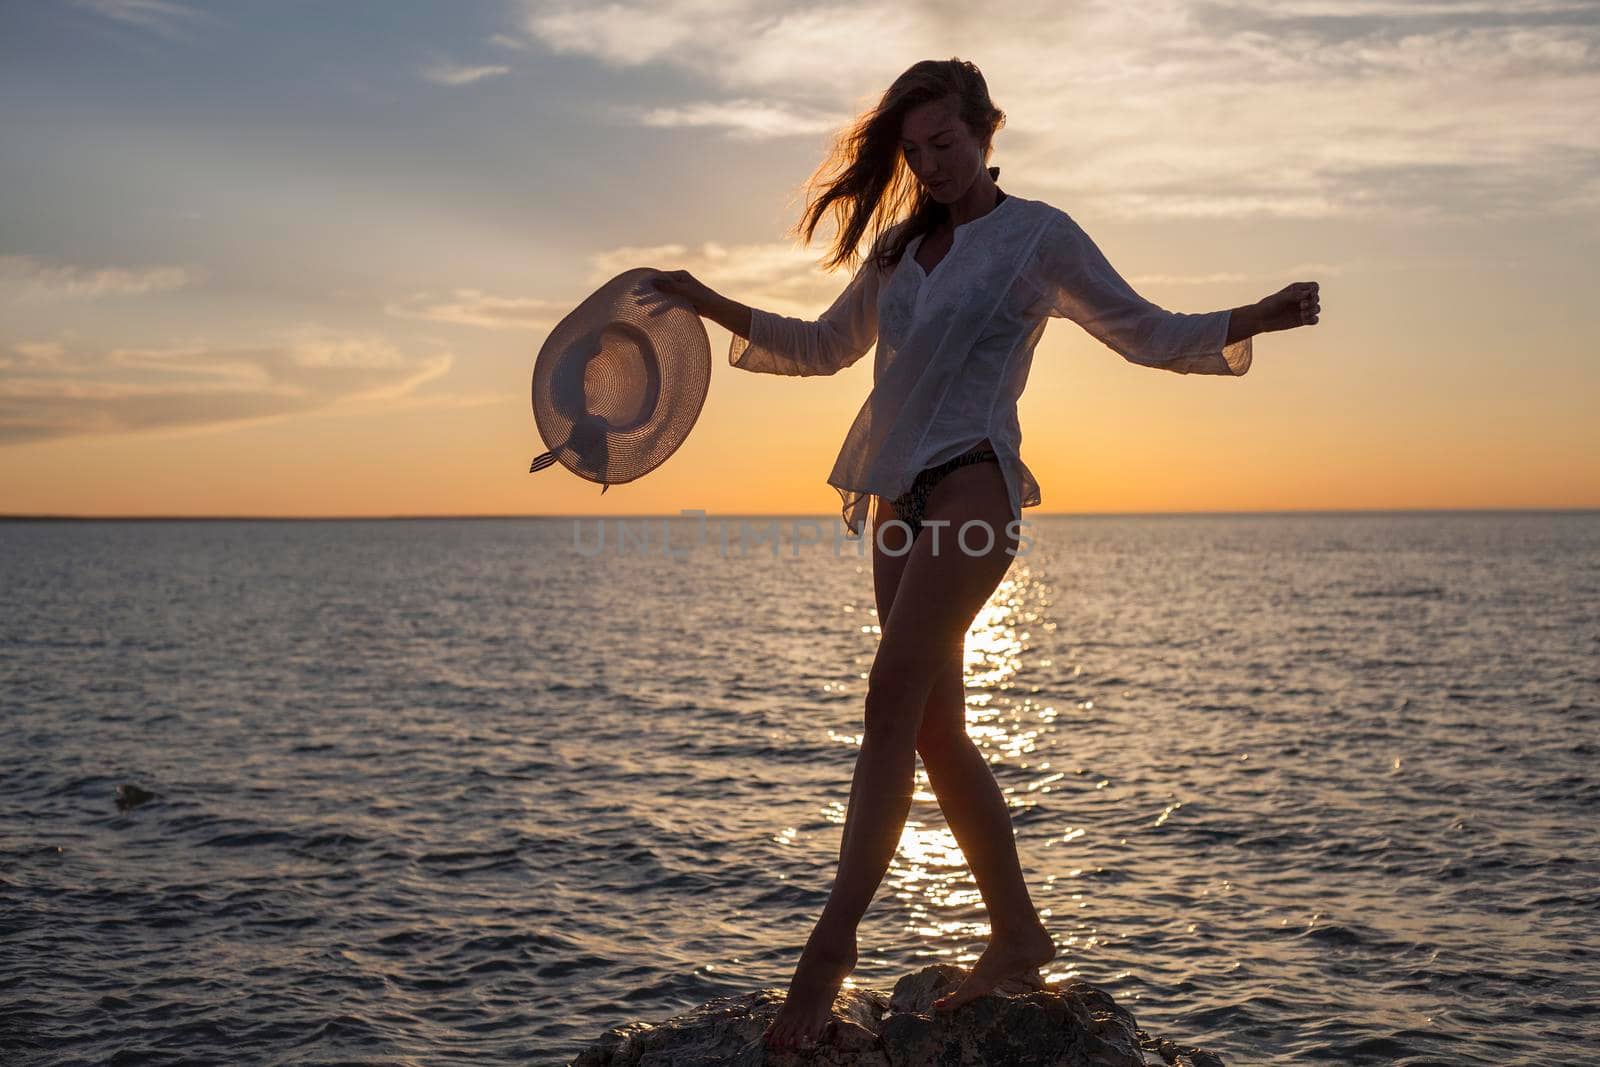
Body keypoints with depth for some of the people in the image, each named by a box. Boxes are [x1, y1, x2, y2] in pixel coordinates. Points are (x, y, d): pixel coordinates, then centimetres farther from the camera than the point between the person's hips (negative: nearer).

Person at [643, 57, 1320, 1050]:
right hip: (900, 499, 7)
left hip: (972, 487, -7)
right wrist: (709, 304, 25)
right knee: (937, 731, 5)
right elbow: (823, 347, 31)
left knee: (893, 701, -20)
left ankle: (833, 943, -21)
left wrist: (1257, 317, -12)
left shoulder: (1040, 234, 5)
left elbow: (1153, 334, 4)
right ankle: (1020, 934, 15)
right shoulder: (900, 249, 21)